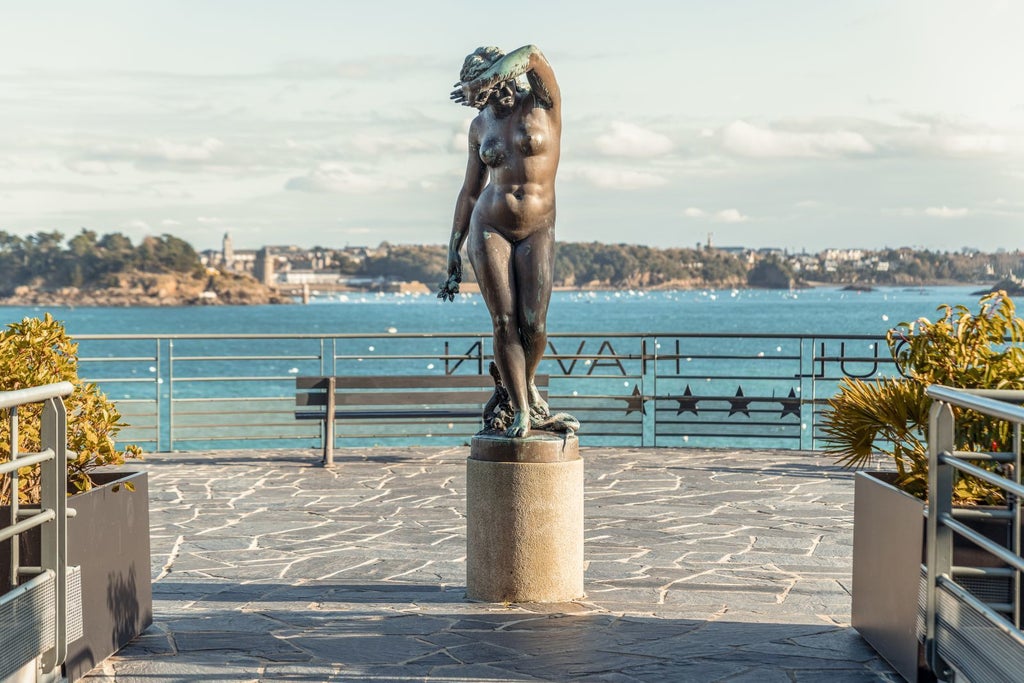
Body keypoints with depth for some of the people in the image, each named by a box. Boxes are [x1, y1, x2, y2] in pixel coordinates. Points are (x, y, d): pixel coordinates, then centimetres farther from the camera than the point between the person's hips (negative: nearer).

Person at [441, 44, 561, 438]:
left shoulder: (543, 104, -3)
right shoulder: (481, 127, 7)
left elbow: (532, 55, -24)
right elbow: (470, 190, 13)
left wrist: (479, 83, -23)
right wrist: (454, 253, 11)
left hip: (537, 232, -2)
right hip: (489, 228, 2)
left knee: (533, 325, -8)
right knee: (504, 322, -8)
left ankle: (528, 383, 22)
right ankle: (520, 412, -2)